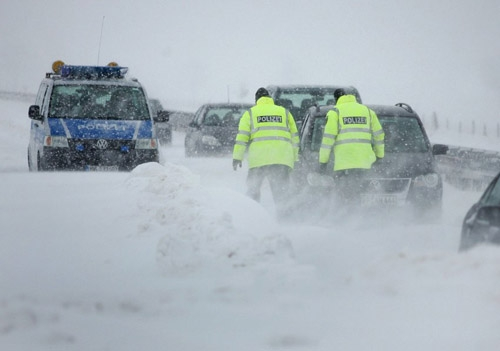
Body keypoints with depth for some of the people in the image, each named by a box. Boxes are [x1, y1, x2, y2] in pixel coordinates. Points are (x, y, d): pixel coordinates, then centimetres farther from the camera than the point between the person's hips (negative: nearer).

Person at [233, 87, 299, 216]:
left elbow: (242, 136, 6)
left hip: (259, 157, -1)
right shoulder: (284, 112, 21)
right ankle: (281, 213, -8)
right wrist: (294, 157, 23)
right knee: (280, 189, 4)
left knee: (253, 187, 9)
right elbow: (294, 136, 20)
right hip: (282, 157, 1)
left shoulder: (250, 113, 16)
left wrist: (237, 157, 5)